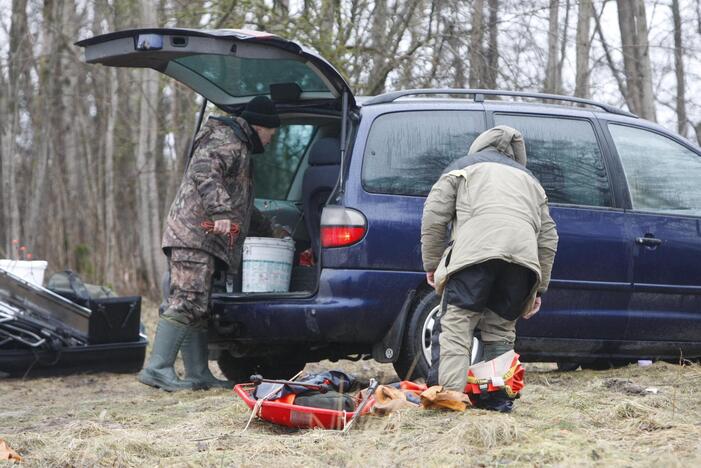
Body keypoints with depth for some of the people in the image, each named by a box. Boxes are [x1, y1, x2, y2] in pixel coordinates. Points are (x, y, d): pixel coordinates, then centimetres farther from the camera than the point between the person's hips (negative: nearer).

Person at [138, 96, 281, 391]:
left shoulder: (239, 148, 30)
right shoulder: (226, 142, -4)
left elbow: (241, 205, 42)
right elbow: (204, 172, -24)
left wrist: (267, 231, 46)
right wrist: (220, 211, -33)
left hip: (198, 237, 11)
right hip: (195, 234, -11)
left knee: (197, 309, 8)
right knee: (187, 303, -17)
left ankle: (199, 375, 9)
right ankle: (158, 369, -22)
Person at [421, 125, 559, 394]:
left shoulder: (462, 167, 28)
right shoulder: (528, 179, 39)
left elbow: (433, 217, 12)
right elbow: (548, 237, 30)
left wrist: (431, 264, 19)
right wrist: (539, 288, 31)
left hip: (476, 250, -4)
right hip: (524, 256, 4)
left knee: (454, 326, -6)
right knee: (501, 330, 14)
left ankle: (447, 394, -19)